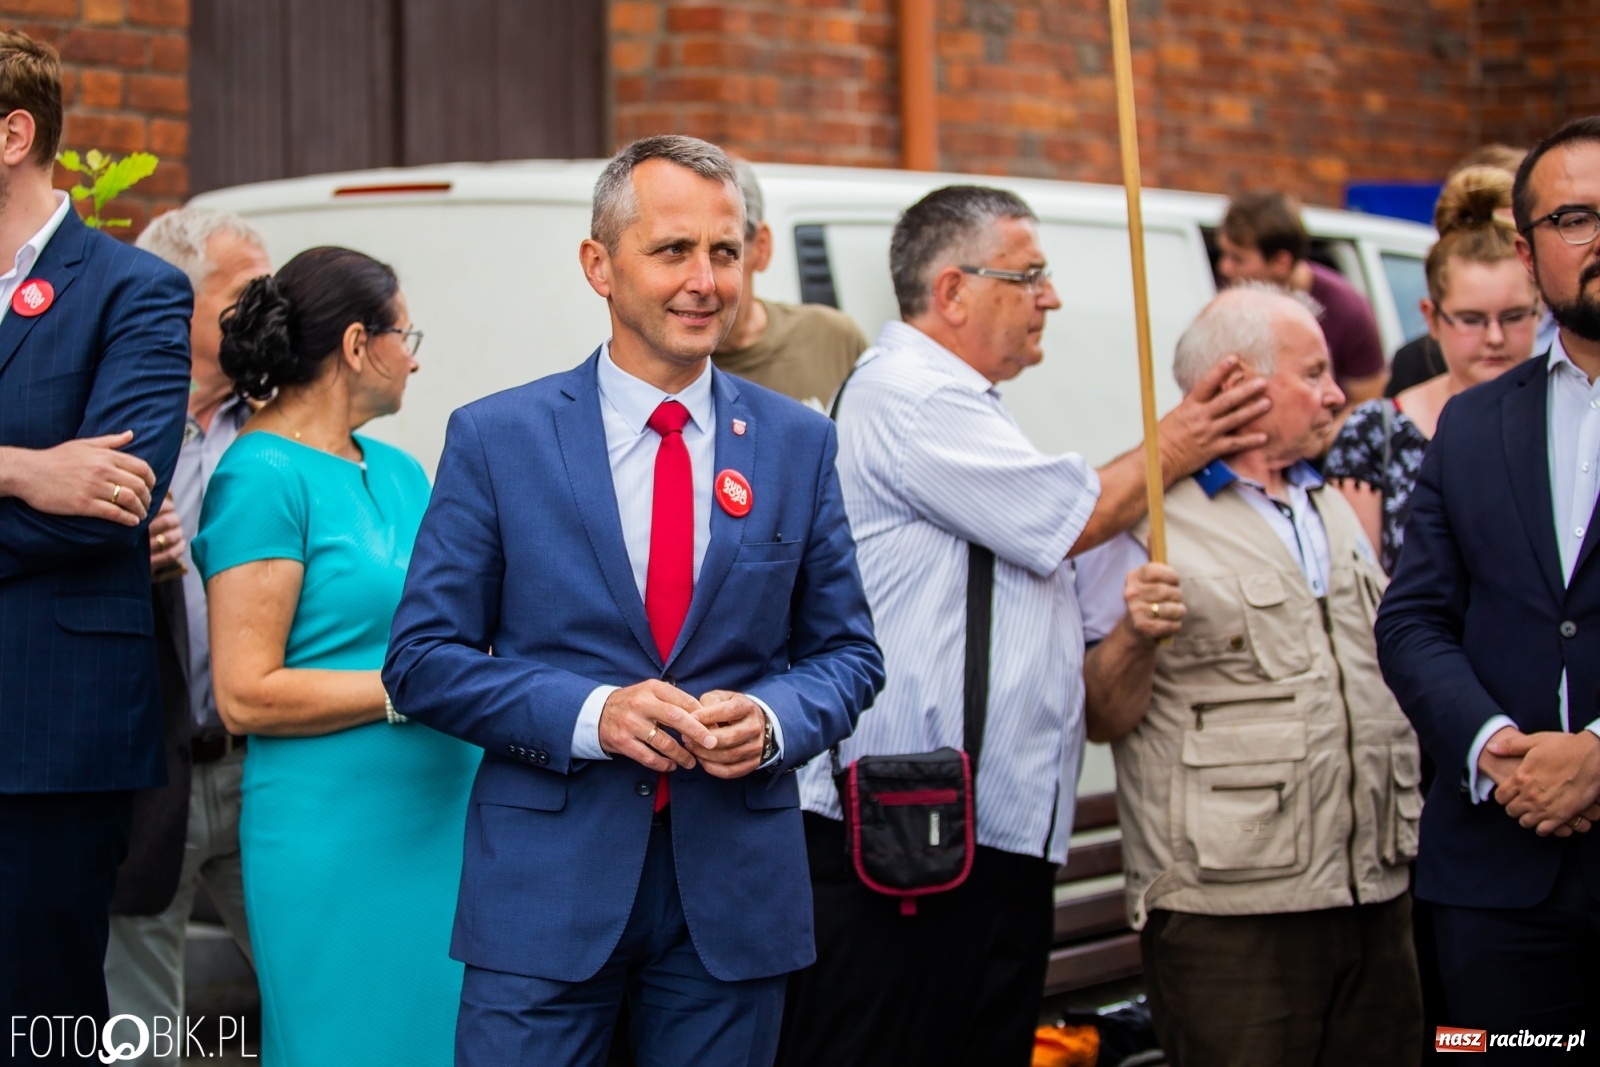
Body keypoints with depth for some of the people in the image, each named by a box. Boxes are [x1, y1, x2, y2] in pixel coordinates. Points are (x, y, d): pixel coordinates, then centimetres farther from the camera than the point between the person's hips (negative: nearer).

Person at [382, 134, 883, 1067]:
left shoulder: (799, 444, 6)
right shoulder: (496, 439, -1)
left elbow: (847, 652, 10)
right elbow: (424, 659, -2)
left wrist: (772, 719, -12)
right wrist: (590, 715, -17)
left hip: (735, 888, 2)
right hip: (547, 888, -2)